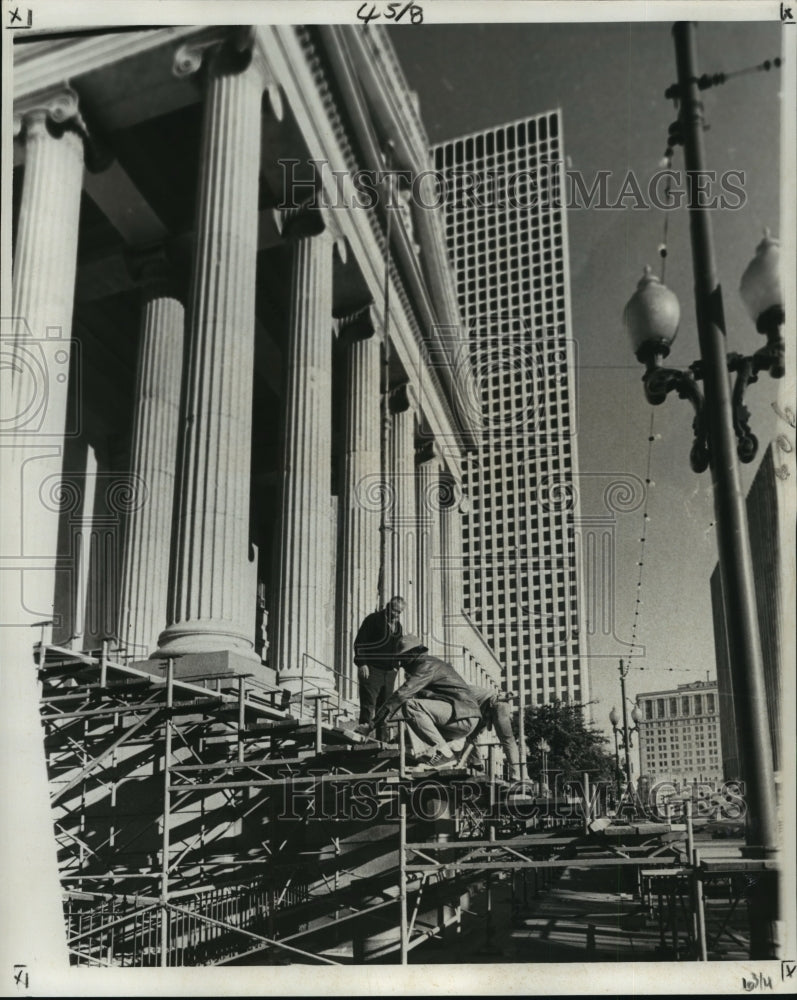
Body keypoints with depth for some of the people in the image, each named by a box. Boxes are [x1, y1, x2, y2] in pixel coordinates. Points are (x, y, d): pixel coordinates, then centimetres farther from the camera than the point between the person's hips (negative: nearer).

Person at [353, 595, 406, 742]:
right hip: (371, 670, -7)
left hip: (389, 672, 7)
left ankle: (382, 739, 16)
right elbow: (359, 642, -11)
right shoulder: (373, 619, -6)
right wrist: (362, 663, -18)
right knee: (368, 703, -14)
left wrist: (395, 665, 13)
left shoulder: (397, 625, 16)